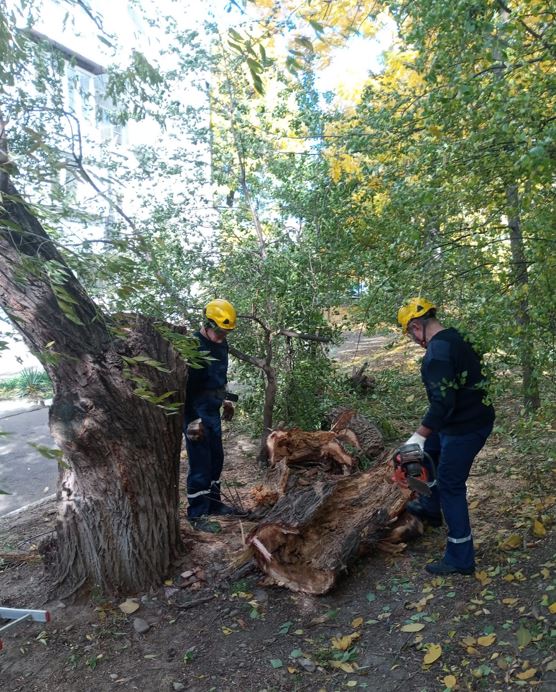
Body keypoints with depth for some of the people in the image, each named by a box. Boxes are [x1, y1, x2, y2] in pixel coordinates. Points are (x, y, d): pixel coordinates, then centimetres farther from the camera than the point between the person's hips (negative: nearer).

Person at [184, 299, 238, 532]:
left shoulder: (221, 344, 5)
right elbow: (186, 387, -22)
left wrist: (225, 400, 24)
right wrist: (193, 421, -22)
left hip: (213, 412, 8)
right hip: (196, 414, -8)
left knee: (216, 459, 17)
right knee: (200, 465, -2)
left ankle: (214, 504, 33)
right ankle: (197, 515, 12)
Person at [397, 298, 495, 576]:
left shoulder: (437, 352, -24)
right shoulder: (455, 338, 6)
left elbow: (443, 403, -32)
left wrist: (418, 436, -29)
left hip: (464, 428, -10)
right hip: (476, 417, 10)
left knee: (450, 487, 1)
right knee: (429, 448, 28)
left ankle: (461, 559, 14)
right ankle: (430, 508, 41)